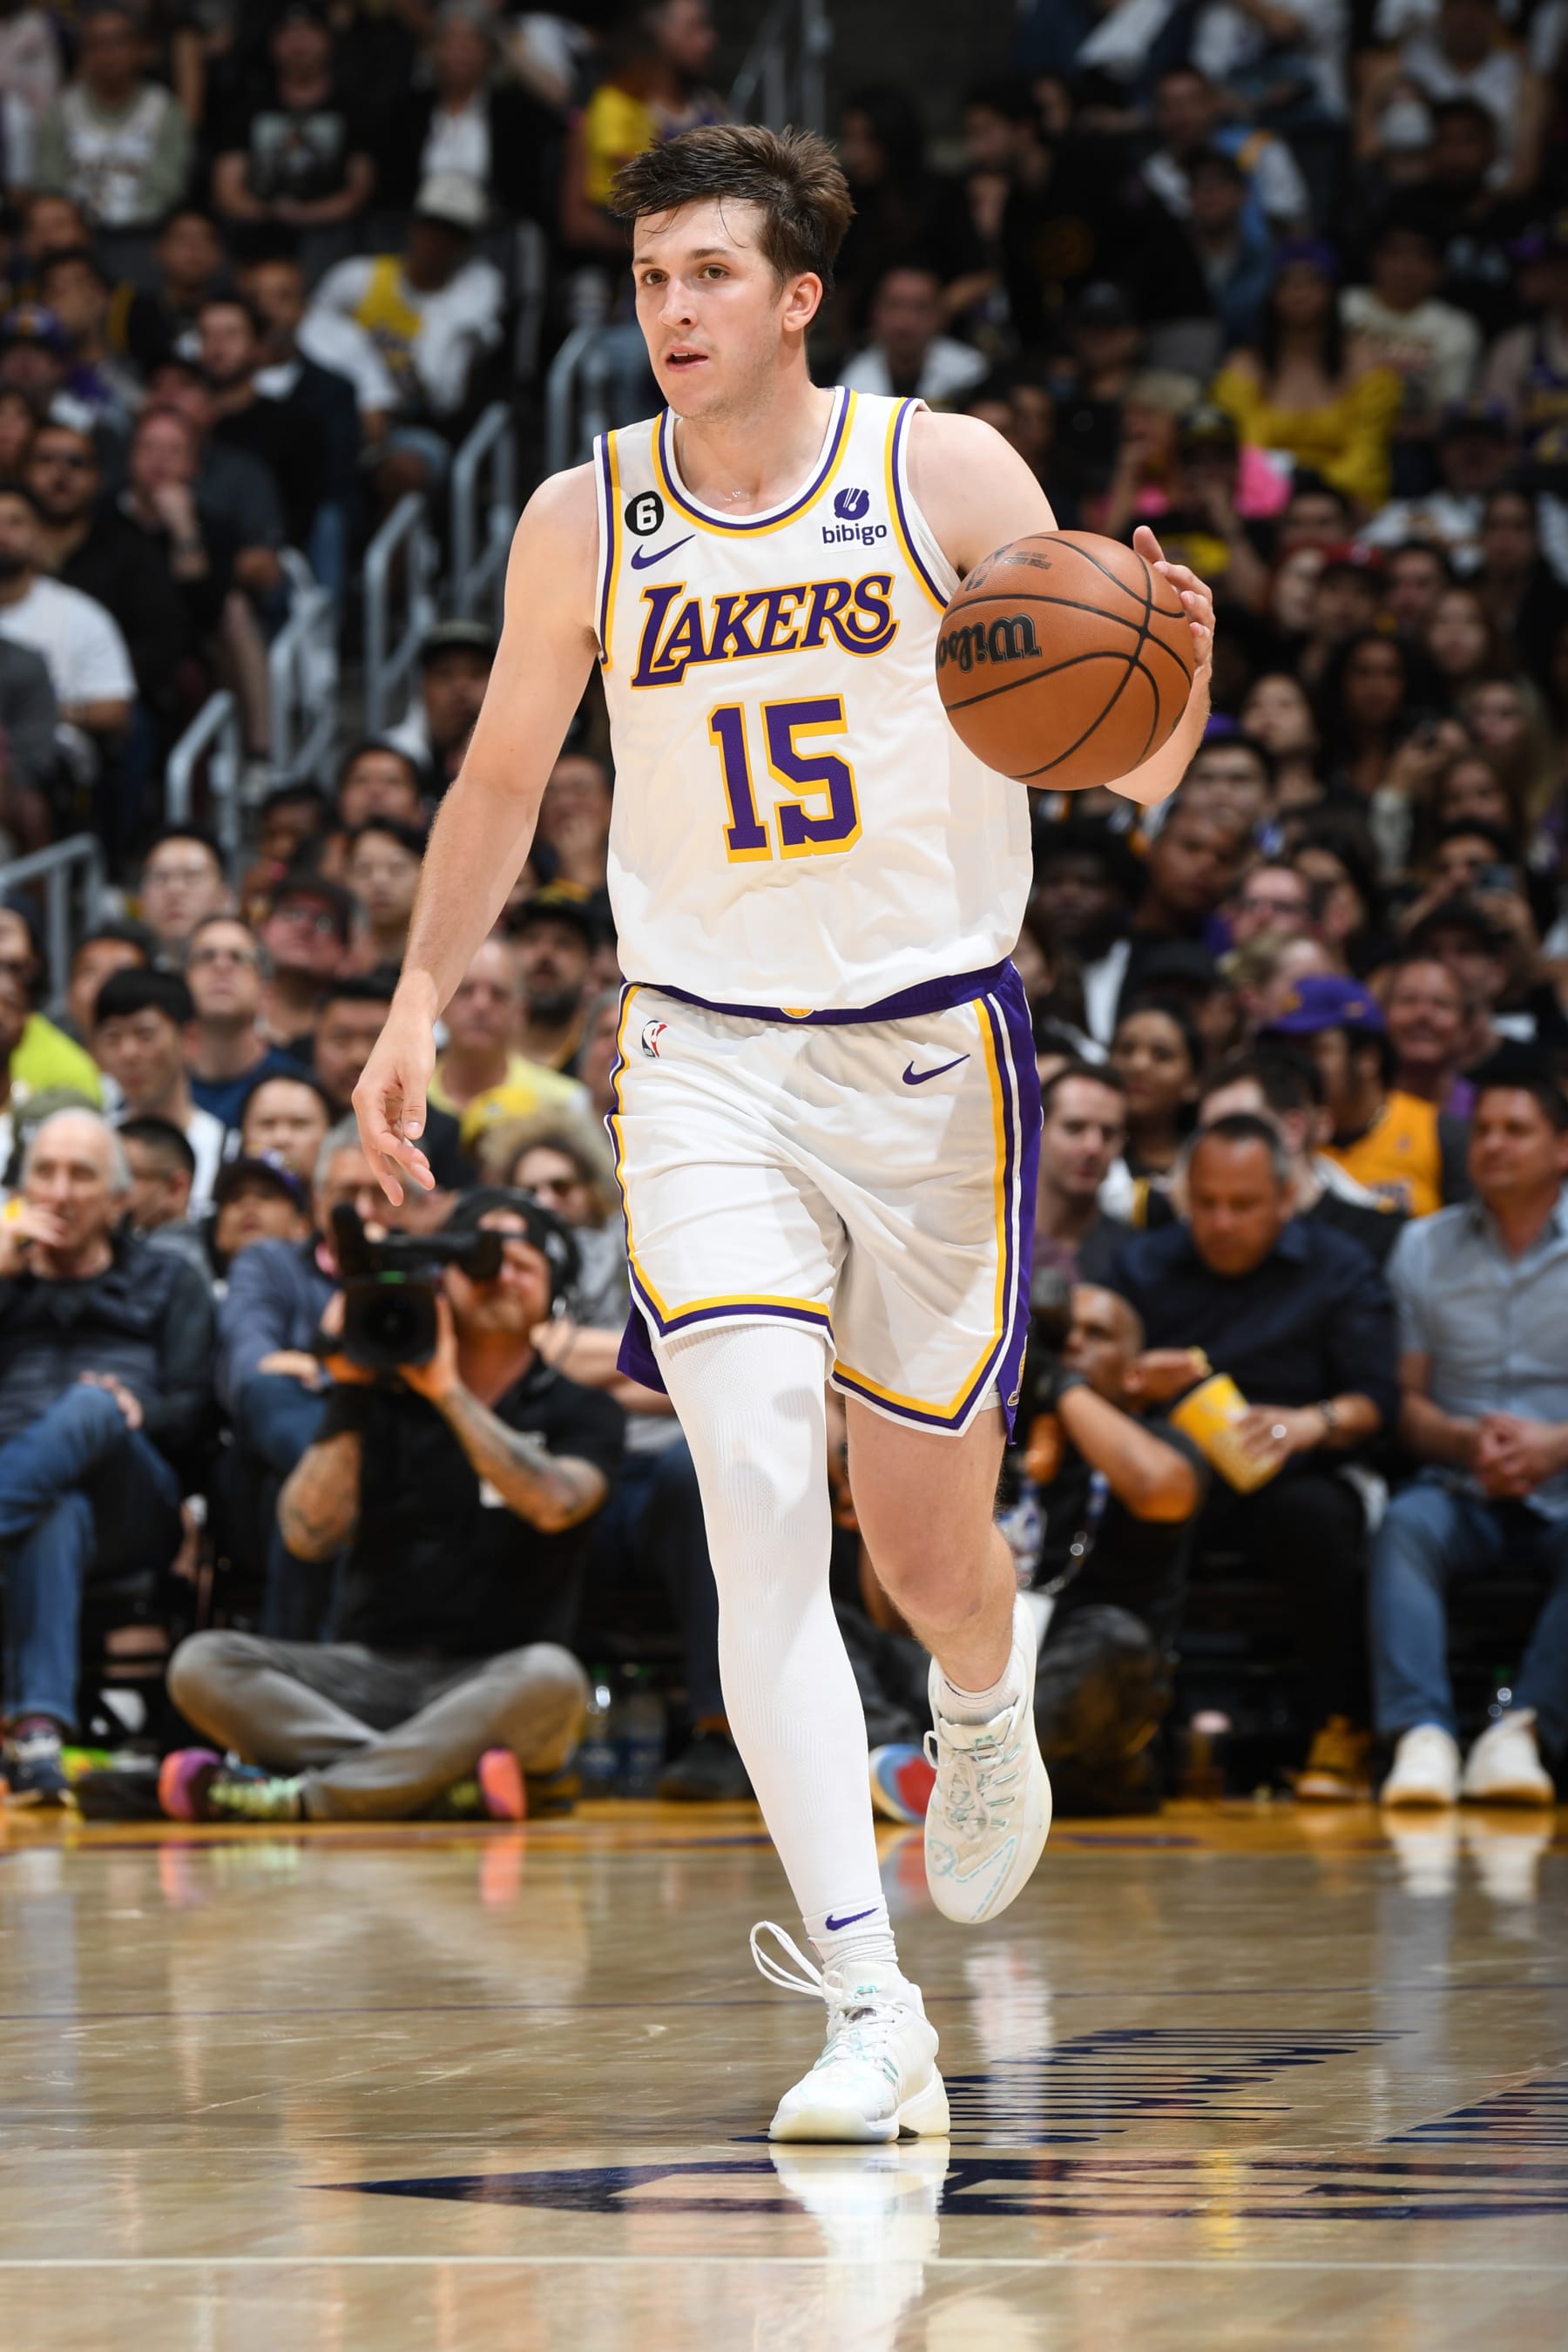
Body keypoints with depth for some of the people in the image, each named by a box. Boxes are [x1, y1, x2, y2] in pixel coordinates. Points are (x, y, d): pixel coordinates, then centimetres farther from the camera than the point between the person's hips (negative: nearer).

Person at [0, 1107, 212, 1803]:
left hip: (134, 1501, 0)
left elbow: (192, 1413, 13)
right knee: (58, 1514, -41)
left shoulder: (167, 1282, 28)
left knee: (90, 1407, -37)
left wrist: (139, 1413, -11)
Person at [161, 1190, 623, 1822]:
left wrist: (448, 1392, -14)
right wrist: (348, 1393, -9)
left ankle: (302, 1796, -37)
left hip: (487, 1683, -2)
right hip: (369, 1670, 2)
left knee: (550, 1678, -38)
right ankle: (444, 1778, -35)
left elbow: (554, 1505, -17)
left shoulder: (578, 1411, 7)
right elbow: (309, 1534, -3)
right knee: (201, 1664, -23)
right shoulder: (384, 1397, 11)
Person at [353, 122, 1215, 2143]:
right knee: (760, 1510, -18)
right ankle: (869, 2012, -20)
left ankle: (986, 1705, 49)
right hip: (703, 1060, 0)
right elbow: (502, 781, 16)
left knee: (923, 1537, 9)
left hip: (932, 1053, 0)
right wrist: (418, 1006, 6)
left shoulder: (946, 475, -4)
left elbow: (1130, 773, -6)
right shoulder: (584, 523, 1)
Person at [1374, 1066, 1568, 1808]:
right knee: (1404, 1527, -32)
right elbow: (1404, 1399, 8)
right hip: (1461, 1492, 2)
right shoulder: (1425, 1249, 14)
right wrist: (1466, 1440, -13)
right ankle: (1422, 1735, -45)